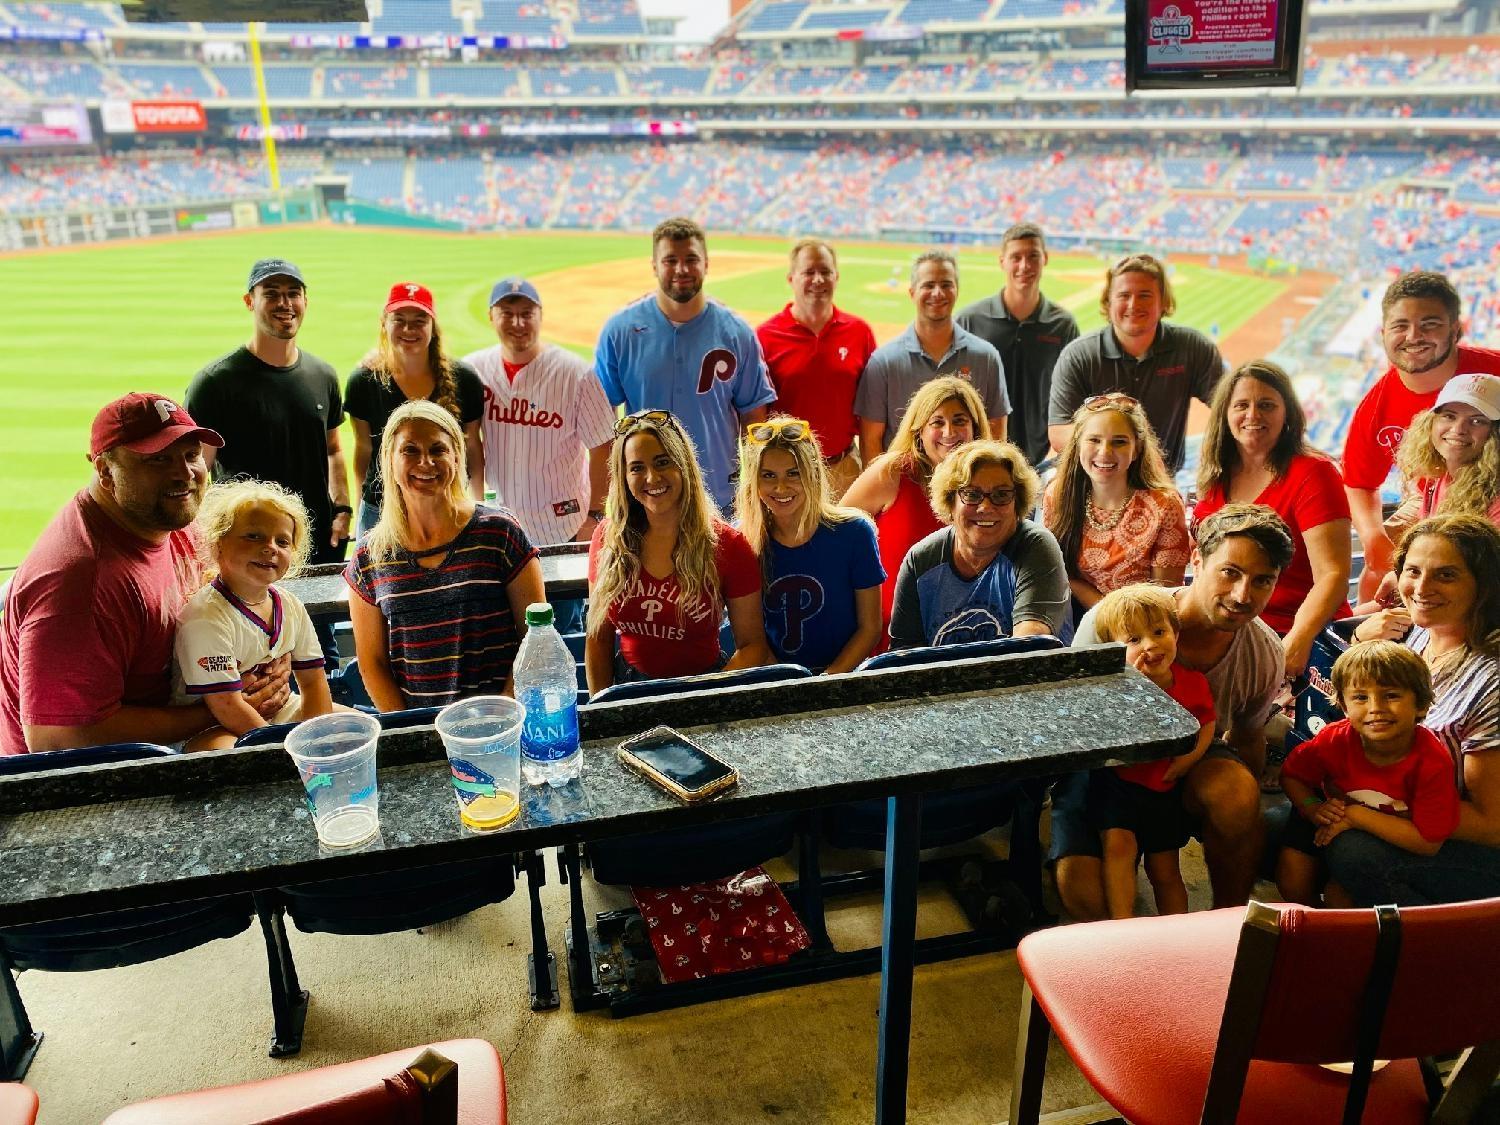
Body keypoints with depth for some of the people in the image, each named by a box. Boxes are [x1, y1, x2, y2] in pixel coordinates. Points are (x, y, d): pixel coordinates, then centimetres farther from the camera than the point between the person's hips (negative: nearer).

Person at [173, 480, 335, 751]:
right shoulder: (206, 617, -22)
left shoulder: (291, 607, 0)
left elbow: (313, 681, 4)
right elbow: (228, 708, -24)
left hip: (281, 712, 7)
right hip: (214, 728, -7)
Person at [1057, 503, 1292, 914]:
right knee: (1086, 896, -28)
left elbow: (1249, 737, 10)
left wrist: (1246, 817, 12)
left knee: (1238, 790, -33)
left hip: (1192, 761, 3)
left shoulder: (1266, 655, -10)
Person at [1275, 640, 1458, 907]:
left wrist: (1356, 815, -33)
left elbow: (1429, 842, -30)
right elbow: (1291, 775, -6)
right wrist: (1313, 809, -27)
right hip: (1332, 818, 2)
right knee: (1292, 886, -5)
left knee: (1338, 894, -18)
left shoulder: (1433, 763, -30)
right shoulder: (1334, 740, -25)